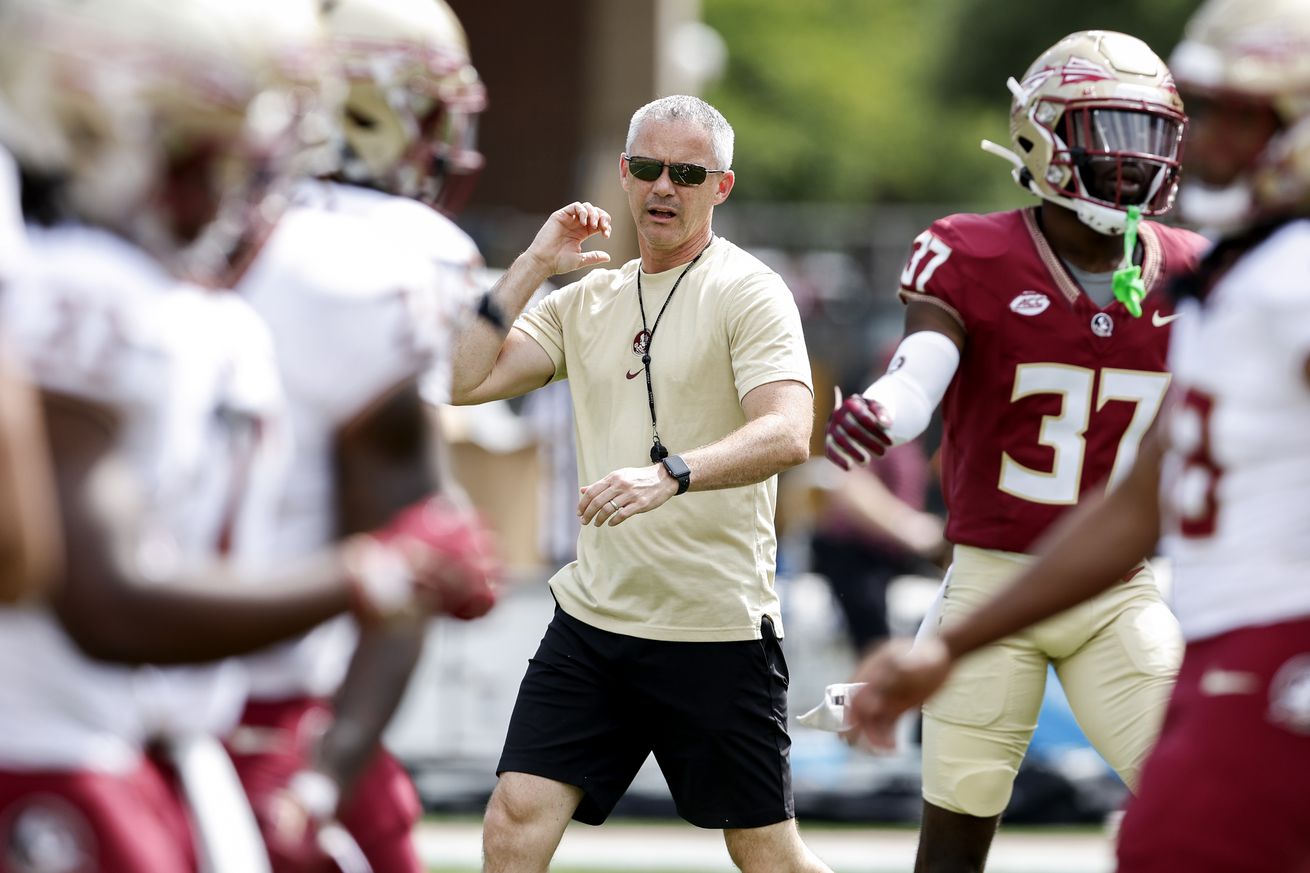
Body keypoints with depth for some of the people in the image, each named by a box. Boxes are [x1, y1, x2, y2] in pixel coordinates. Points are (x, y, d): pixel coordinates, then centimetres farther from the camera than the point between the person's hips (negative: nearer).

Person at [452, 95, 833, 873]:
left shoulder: (748, 292, -6)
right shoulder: (587, 301, 13)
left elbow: (788, 434, -21)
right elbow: (466, 382, 6)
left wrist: (670, 474, -37)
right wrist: (533, 267, 1)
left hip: (718, 629, -5)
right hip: (594, 618, 5)